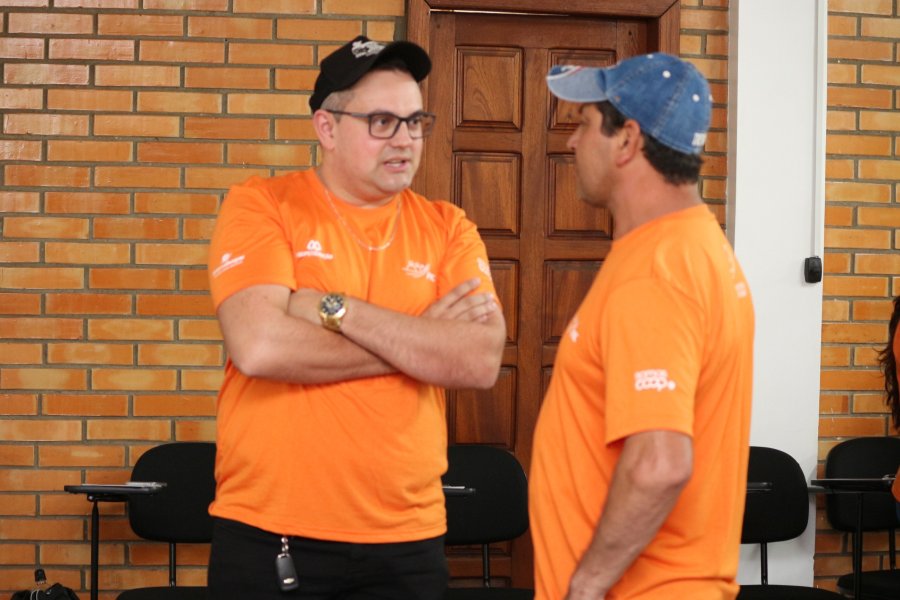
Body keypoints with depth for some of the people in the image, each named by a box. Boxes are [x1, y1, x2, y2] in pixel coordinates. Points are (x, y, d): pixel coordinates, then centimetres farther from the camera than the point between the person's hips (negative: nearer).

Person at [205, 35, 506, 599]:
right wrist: (421, 341, -11)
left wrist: (335, 310, -16)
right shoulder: (260, 207, -3)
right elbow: (259, 346, -19)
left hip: (406, 543, 3)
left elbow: (480, 362, -10)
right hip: (267, 537, -2)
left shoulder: (448, 229, 5)